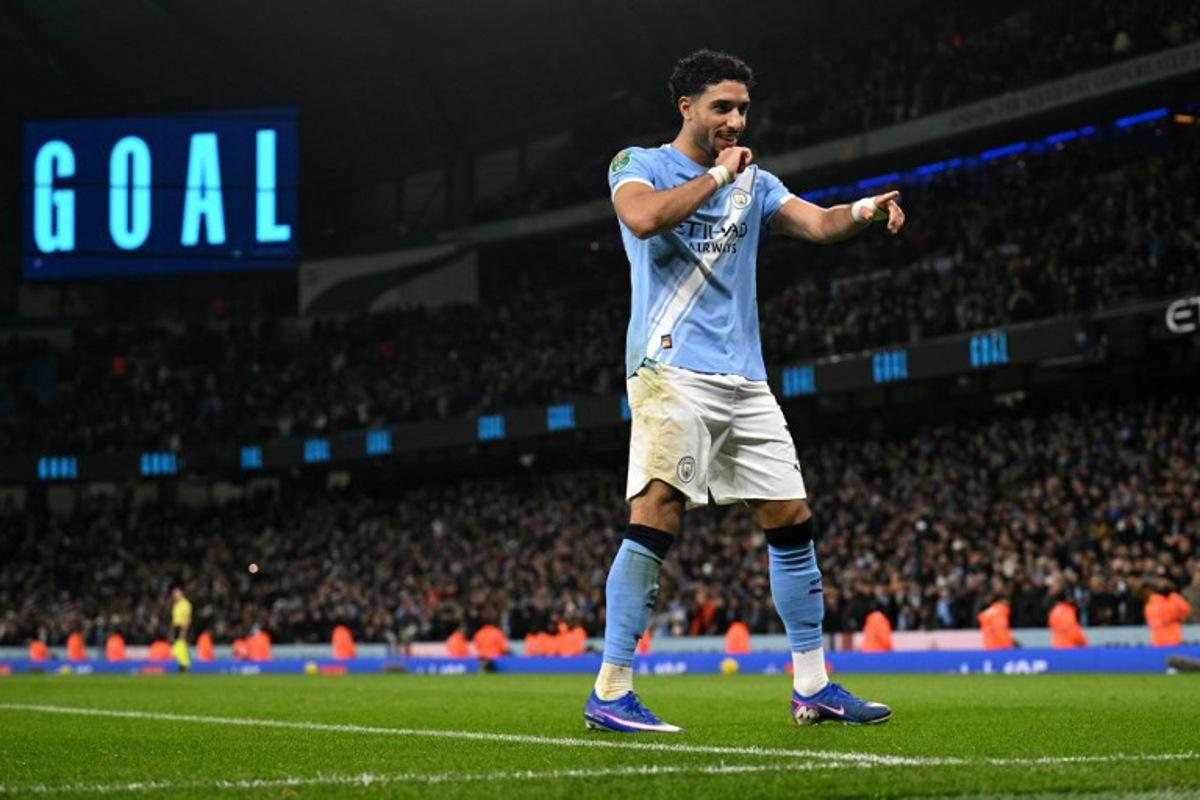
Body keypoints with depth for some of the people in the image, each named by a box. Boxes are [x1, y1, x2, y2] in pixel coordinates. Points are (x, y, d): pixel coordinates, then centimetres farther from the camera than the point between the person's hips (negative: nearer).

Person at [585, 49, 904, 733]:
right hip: (672, 371, -6)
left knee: (792, 520, 6)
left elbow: (818, 223, 5)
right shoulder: (639, 165, 4)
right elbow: (644, 217, -19)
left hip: (745, 380, 7)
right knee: (657, 516, -19)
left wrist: (866, 210, -16)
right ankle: (611, 691, -18)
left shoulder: (754, 182, 19)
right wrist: (719, 172, -10)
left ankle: (813, 688, 15)